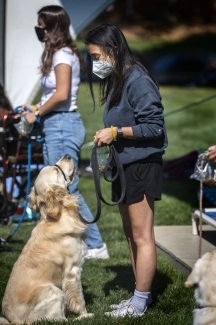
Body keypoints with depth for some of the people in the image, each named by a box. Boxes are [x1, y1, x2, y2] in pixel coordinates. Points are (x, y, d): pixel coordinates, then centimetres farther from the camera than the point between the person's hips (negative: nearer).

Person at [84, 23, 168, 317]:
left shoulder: (138, 81, -17)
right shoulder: (114, 81, 11)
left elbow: (154, 127, -19)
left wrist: (116, 132, -19)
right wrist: (108, 139, 5)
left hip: (142, 166, -10)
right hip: (124, 165, 10)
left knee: (142, 236, -3)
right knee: (131, 235, 14)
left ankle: (140, 303, 4)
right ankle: (141, 295, 23)